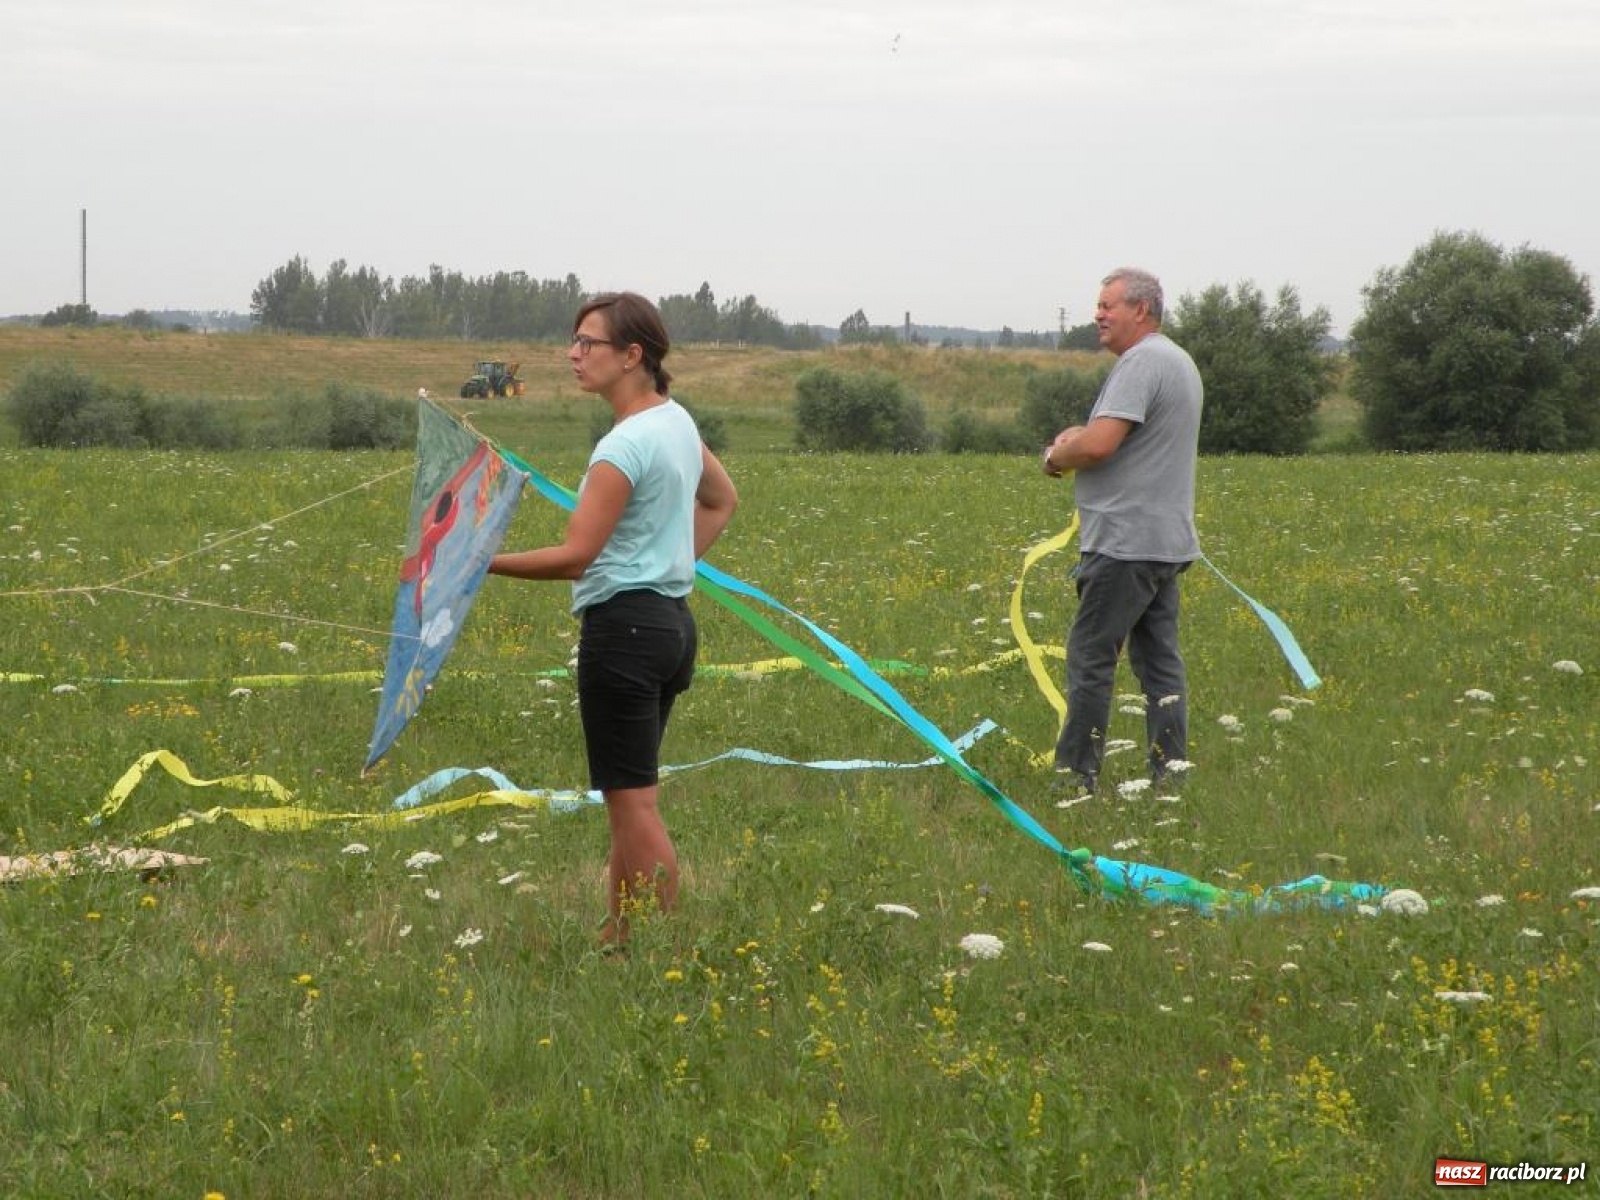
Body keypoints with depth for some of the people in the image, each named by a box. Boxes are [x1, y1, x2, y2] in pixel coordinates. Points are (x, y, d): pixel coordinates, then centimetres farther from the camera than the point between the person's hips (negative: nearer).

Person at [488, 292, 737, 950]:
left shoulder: (627, 445, -19)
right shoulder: (677, 422, 10)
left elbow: (575, 555, -22)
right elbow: (722, 498, 28)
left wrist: (482, 562, -18)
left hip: (623, 626, -10)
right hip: (672, 620, 10)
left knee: (633, 803, -6)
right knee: (628, 801, 15)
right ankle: (617, 941, 21)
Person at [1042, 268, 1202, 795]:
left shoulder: (1141, 362, -15)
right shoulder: (1179, 362, 19)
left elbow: (1099, 445, -24)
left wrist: (1057, 458, -3)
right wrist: (1078, 437, 7)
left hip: (1126, 543, -10)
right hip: (1166, 541, 10)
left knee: (1090, 657, -5)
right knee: (1159, 660, 9)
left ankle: (1075, 773, -2)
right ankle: (1170, 775, 8)